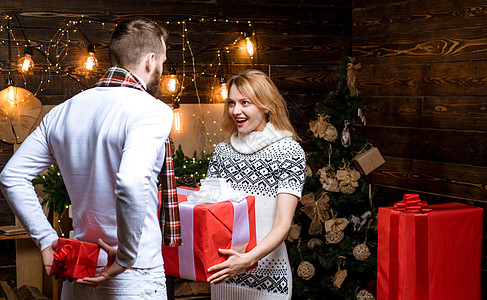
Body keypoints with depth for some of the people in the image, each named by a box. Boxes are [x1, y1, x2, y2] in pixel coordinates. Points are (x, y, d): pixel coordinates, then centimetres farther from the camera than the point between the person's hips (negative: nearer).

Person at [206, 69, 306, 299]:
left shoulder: (289, 151, -8)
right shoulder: (222, 151, 6)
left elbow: (283, 224, -14)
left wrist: (248, 259, -29)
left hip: (266, 272, -4)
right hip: (223, 272, 4)